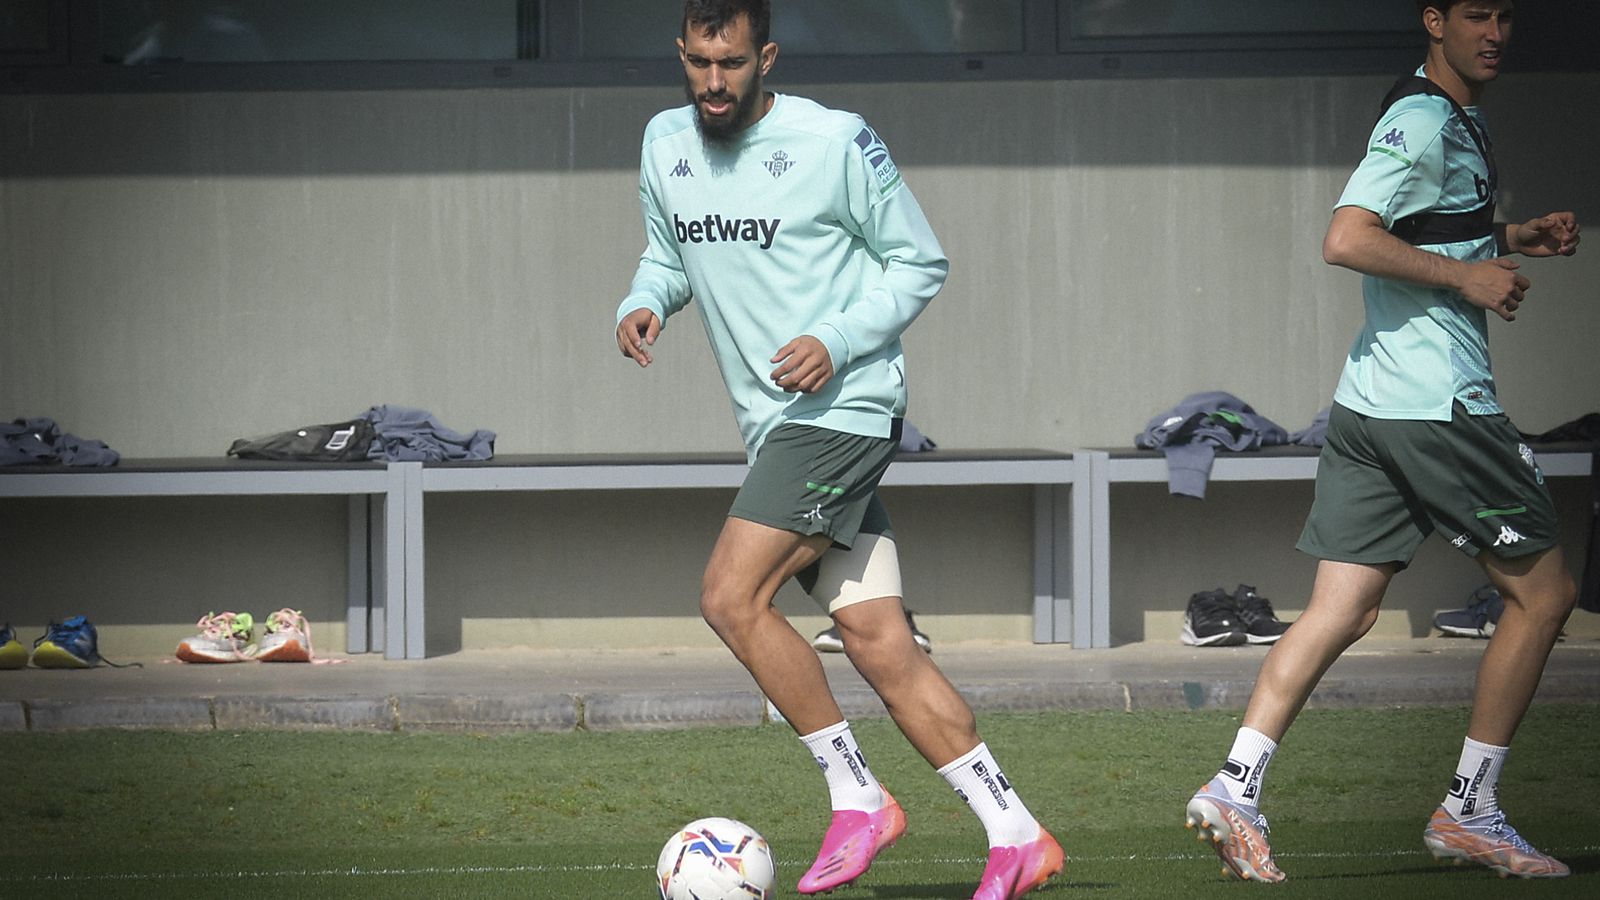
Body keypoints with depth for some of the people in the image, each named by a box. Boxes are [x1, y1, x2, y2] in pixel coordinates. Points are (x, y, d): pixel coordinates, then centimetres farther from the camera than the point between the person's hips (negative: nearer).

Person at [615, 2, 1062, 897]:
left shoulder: (837, 143, -9)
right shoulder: (666, 144, 9)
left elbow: (921, 263, -2)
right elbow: (669, 254, 24)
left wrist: (836, 342, -16)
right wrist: (644, 304, 1)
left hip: (843, 407, -7)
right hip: (776, 422, 7)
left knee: (732, 595, -18)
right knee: (878, 643, 1)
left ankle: (858, 797, -7)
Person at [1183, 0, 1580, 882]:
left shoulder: (1457, 121, 18)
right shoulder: (1421, 122, -14)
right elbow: (1347, 238, -24)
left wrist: (1512, 238, 18)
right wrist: (1467, 275, -19)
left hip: (1368, 408, 9)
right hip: (1438, 405, -9)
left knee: (1341, 611, 4)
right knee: (1542, 592, 2)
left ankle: (1236, 785, -6)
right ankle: (1469, 808, 6)